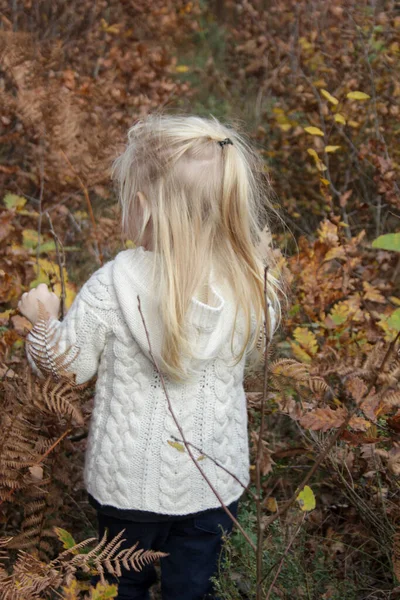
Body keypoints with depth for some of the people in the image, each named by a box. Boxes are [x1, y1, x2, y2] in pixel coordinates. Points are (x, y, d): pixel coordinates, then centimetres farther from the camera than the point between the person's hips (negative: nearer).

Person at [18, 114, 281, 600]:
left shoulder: (111, 288, -28)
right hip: (215, 476, 2)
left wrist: (44, 318, -3)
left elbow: (68, 368, -14)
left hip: (129, 479, -2)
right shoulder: (252, 285, -19)